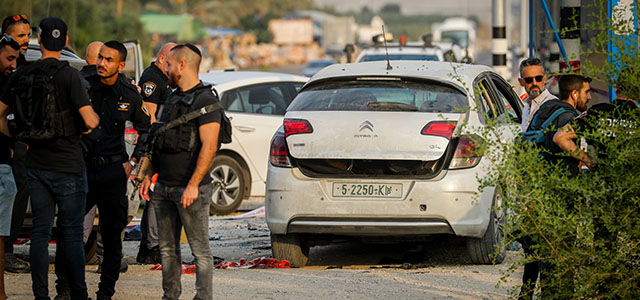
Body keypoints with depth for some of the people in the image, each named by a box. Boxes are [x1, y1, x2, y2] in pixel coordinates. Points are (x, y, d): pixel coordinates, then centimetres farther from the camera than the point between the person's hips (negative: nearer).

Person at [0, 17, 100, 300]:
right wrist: (94, 118, 5)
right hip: (68, 166, -4)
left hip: (36, 165, 4)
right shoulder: (69, 75, -13)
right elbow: (90, 120, -17)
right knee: (71, 234, 1)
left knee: (40, 232, 8)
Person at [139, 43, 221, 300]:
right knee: (167, 248, 11)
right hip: (164, 187, 9)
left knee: (200, 250, -5)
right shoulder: (173, 98, 17)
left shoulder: (205, 100, -10)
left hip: (190, 189, -9)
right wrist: (150, 174, 17)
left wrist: (193, 185, -24)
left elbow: (209, 146, -18)